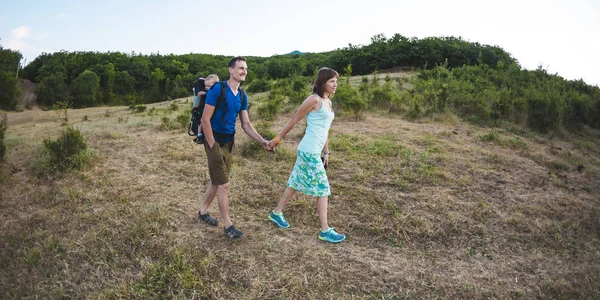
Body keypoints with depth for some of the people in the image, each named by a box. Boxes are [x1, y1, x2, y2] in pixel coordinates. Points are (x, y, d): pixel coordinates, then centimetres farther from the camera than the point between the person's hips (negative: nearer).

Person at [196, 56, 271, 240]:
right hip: (215, 142, -7)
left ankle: (203, 212, 37)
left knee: (216, 181, 18)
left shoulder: (242, 96, 6)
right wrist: (213, 146, -17)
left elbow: (246, 124, 6)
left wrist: (261, 141, -8)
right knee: (224, 185, -4)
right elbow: (205, 120, -17)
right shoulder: (217, 90, -16)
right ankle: (228, 225, 8)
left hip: (229, 142, 7)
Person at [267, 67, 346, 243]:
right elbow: (294, 121, -9)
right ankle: (325, 231, 7)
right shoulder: (314, 99, -13)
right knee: (323, 189, -3)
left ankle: (276, 213, 33)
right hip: (309, 151, -9)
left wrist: (326, 152, 19)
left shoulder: (328, 102, 14)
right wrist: (277, 140, -4)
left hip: (314, 151, 9)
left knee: (296, 183, 18)